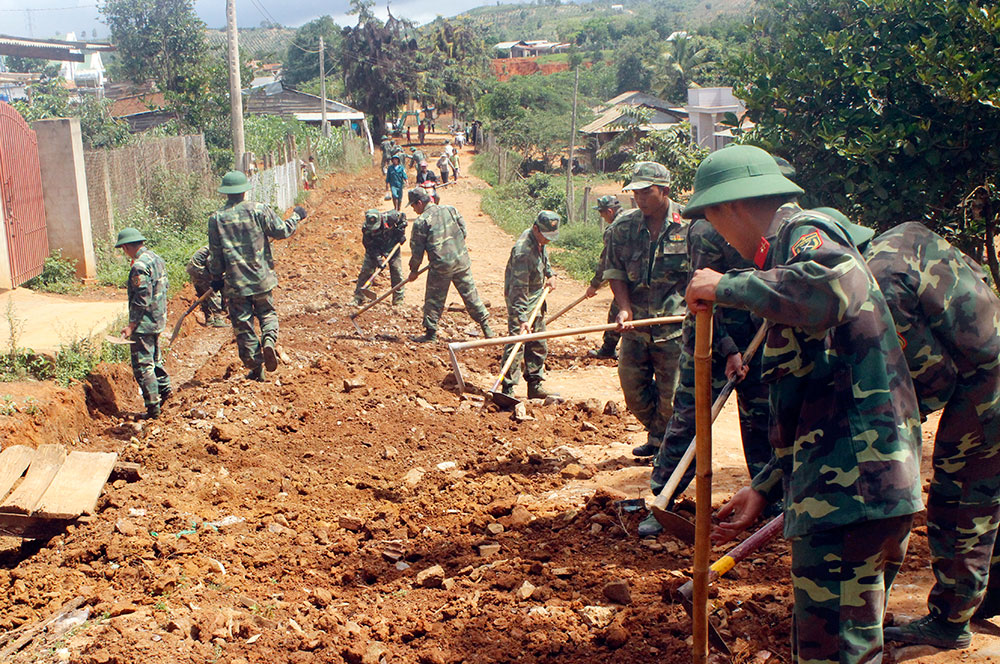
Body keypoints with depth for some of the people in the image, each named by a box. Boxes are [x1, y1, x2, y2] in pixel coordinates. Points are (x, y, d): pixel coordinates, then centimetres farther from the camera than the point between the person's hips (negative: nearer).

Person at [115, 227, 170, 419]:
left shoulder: (140, 266, -20)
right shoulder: (156, 258, 8)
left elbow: (142, 299, -23)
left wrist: (131, 325, -21)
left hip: (144, 323, -9)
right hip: (159, 318, 9)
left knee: (142, 365, -3)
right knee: (154, 357, 25)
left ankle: (153, 407, 0)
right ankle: (165, 387, 32)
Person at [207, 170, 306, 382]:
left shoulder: (216, 218, -2)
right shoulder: (259, 210, -6)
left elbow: (215, 253, 2)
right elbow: (281, 231, -2)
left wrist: (216, 278, 14)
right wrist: (296, 216, 15)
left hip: (234, 281, 0)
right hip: (261, 277, 0)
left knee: (243, 324, 7)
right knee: (267, 312, 18)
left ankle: (255, 368, 9)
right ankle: (269, 339, -13)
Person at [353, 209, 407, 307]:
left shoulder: (390, 217, -29)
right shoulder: (366, 229, -28)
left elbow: (402, 216, -6)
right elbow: (370, 246, -21)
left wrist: (401, 232, -12)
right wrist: (379, 258, -32)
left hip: (392, 247, 1)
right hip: (374, 251, 0)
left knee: (397, 273, -4)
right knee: (365, 271, -7)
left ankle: (398, 301, 7)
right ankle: (358, 299, 5)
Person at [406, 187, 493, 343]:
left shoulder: (421, 221, -7)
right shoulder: (450, 209, 7)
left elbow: (417, 249, -2)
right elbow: (463, 231, 10)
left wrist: (413, 271, 10)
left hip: (441, 265, -5)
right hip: (462, 260, 5)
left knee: (434, 299, 7)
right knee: (471, 294, 12)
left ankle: (431, 332, 11)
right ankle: (486, 326, 16)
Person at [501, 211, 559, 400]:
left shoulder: (539, 242, 0)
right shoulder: (523, 251, -28)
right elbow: (519, 289, -31)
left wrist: (550, 274, 12)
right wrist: (522, 319, -34)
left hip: (536, 299, 9)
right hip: (520, 300, -9)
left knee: (538, 344, 12)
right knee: (516, 342, -12)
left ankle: (535, 386, 21)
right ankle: (507, 390, -7)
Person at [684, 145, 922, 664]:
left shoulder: (806, 231, -4)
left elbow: (835, 287, -32)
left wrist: (728, 287, -18)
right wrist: (766, 488, 21)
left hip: (852, 486, -11)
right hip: (864, 482, 11)